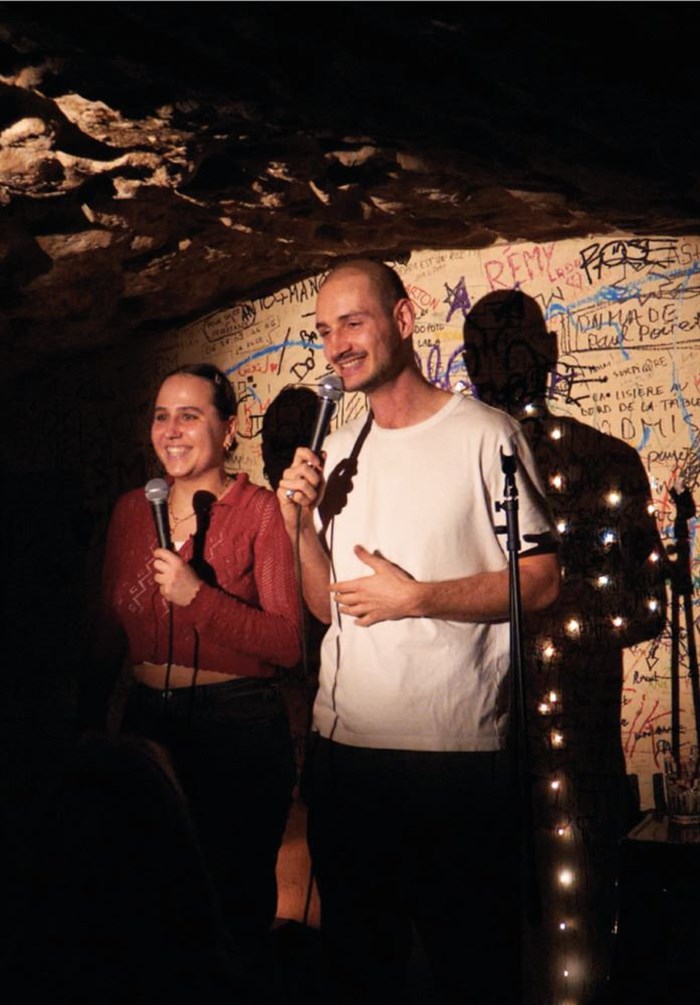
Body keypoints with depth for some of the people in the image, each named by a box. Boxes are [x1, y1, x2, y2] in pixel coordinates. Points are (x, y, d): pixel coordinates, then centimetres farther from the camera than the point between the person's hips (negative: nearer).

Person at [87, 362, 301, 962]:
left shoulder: (260, 512, -10)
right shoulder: (131, 512, 7)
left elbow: (288, 643, -15)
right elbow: (109, 631, 15)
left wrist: (198, 596, -23)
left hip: (238, 726, -5)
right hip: (147, 722, 5)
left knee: (238, 903, 7)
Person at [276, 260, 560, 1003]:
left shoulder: (483, 434, -6)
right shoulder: (336, 454, 12)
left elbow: (540, 581, -9)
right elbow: (329, 606, 13)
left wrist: (415, 597, -15)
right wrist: (301, 525, -3)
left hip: (456, 753, -5)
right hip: (344, 746, 6)